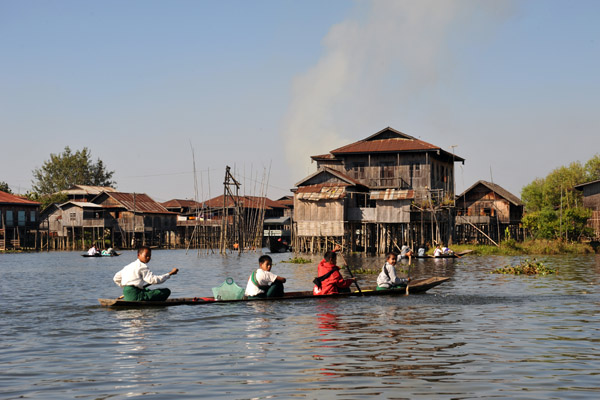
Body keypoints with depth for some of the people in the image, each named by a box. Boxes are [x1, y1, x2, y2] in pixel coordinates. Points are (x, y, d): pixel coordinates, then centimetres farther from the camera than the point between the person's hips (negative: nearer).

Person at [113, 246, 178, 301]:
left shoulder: (128, 266, 19)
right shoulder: (142, 267, -9)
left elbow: (116, 278, 23)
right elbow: (153, 280, -19)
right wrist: (170, 274, -16)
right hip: (135, 296, -10)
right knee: (166, 291, -14)